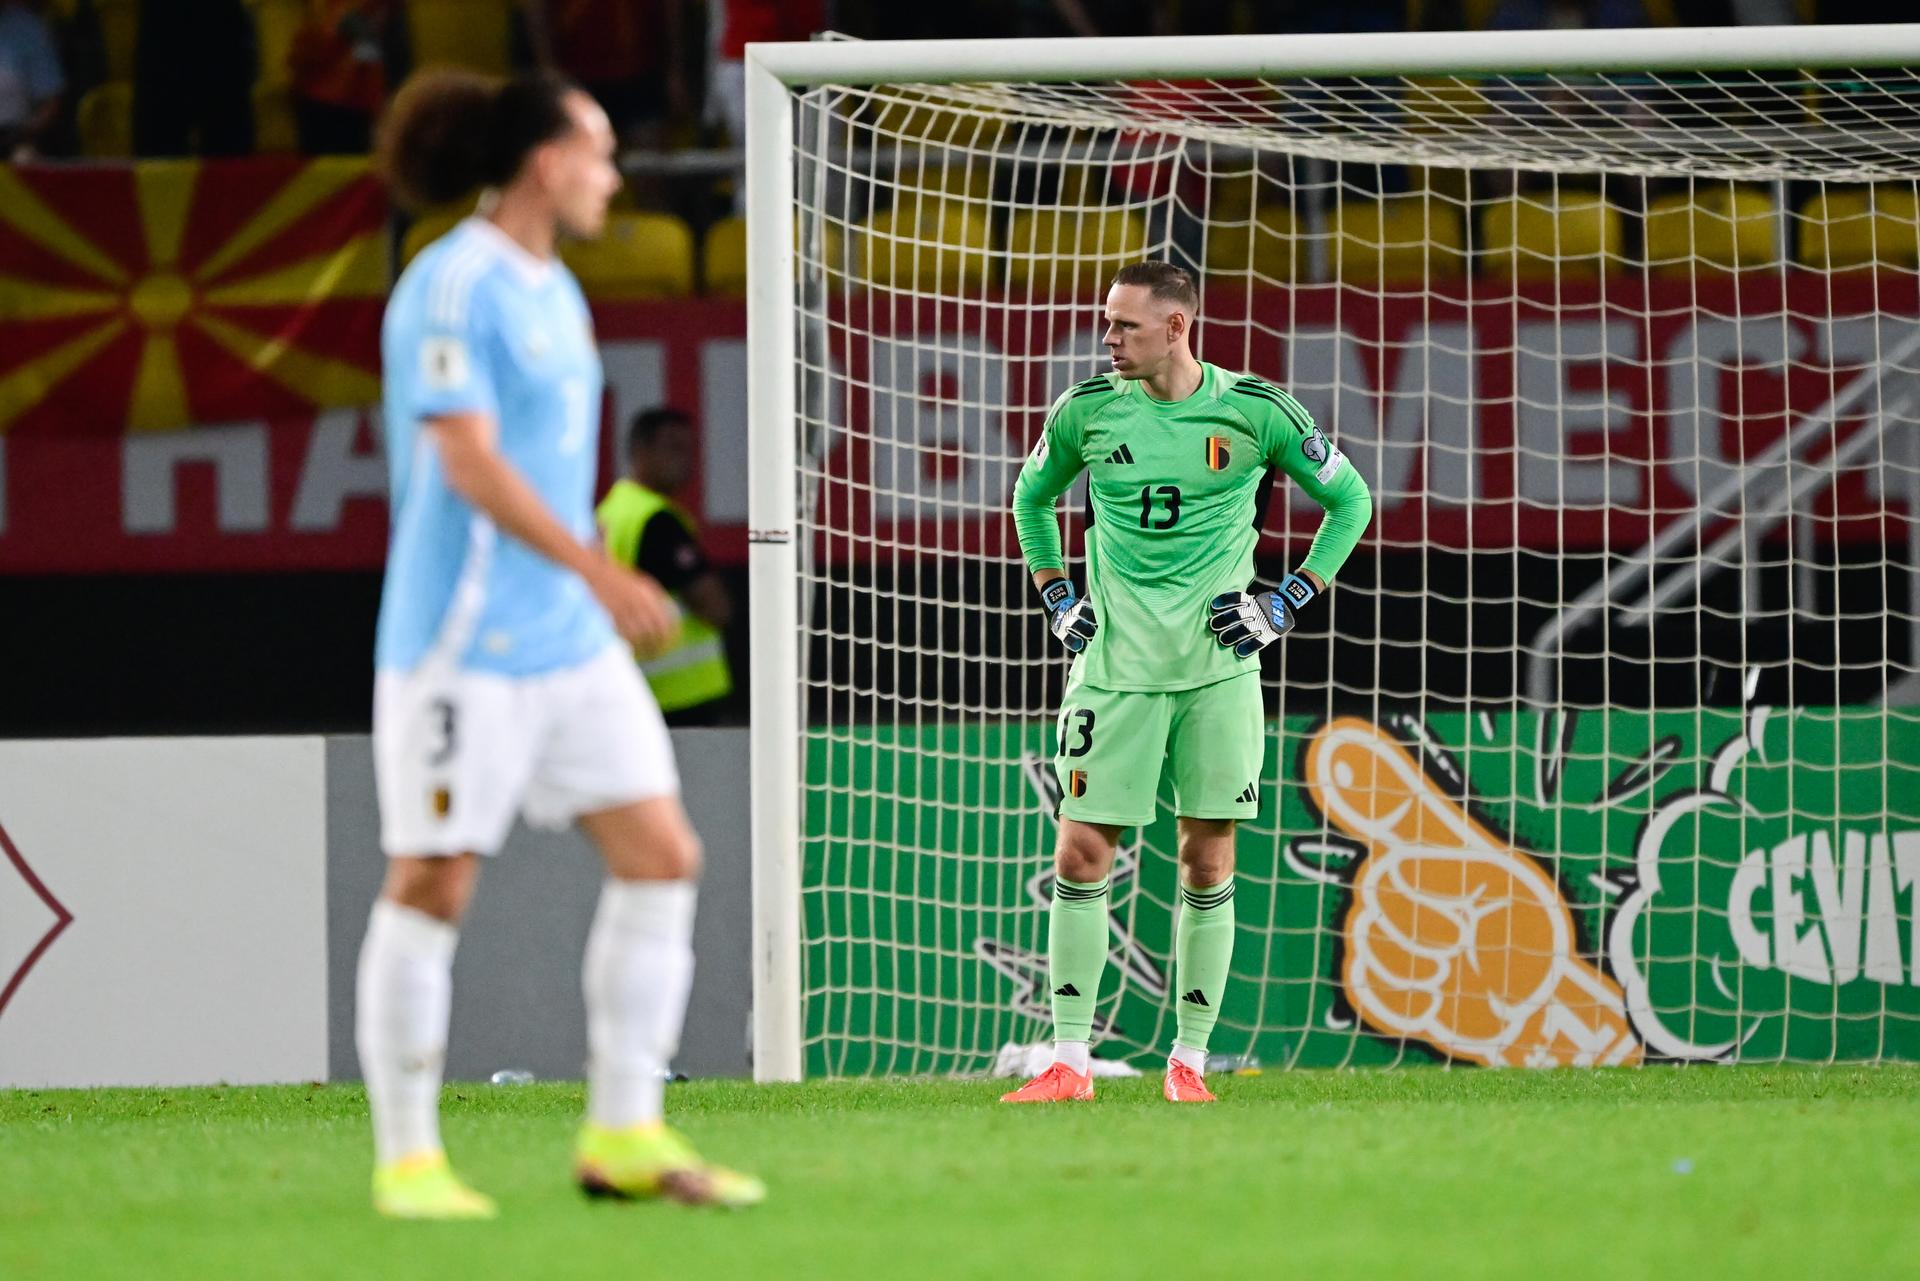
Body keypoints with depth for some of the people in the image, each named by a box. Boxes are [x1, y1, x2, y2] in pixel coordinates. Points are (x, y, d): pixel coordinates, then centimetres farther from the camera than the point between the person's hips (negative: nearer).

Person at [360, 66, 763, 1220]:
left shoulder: (553, 290, 15)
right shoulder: (454, 289, -12)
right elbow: (466, 460, -21)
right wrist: (598, 570, -27)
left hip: (570, 640, 9)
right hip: (463, 639, -9)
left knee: (662, 854, 2)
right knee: (434, 882, -3)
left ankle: (625, 1137, 6)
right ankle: (407, 1158, 4)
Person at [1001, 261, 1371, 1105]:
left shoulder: (1254, 411, -4)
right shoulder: (1087, 411, 1)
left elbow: (1350, 501, 8)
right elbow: (1032, 497, 22)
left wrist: (1288, 603, 1)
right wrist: (1056, 597, 11)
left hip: (1217, 664, -1)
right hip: (1117, 660, 1)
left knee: (1208, 860, 1)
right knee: (1082, 854, -4)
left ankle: (1189, 1060, 10)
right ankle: (1070, 1062, 0)